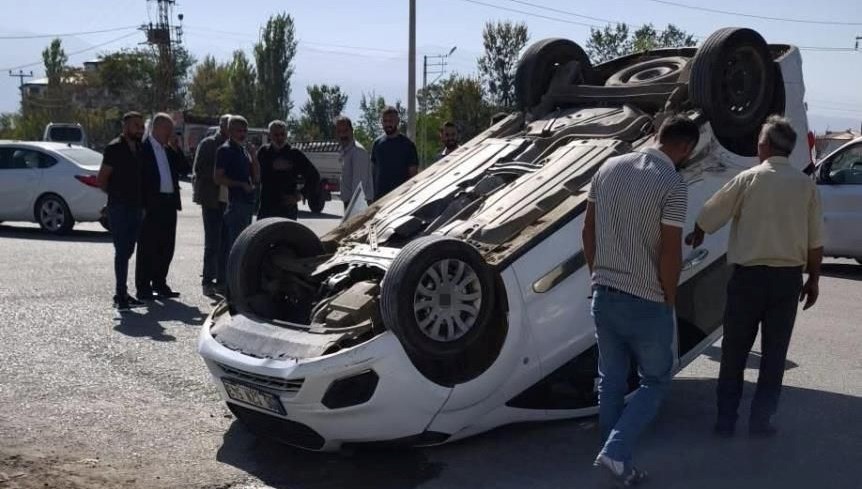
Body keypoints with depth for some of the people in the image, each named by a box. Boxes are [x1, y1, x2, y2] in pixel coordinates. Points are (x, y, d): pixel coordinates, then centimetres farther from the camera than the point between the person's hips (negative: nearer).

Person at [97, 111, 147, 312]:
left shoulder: (139, 149, 14)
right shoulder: (114, 148, -7)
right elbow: (102, 179, -7)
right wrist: (116, 195, -1)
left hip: (136, 207, 7)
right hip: (119, 207, -7)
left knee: (127, 251, 11)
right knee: (122, 251, -8)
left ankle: (121, 295, 19)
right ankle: (121, 296, -5)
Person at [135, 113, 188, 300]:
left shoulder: (169, 150, 16)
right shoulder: (143, 147, -5)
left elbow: (184, 170, 12)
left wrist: (177, 149, 1)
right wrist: (142, 203, -16)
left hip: (169, 203, 7)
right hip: (151, 204, -7)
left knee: (166, 247, 11)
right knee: (148, 247, -1)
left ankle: (159, 284, 22)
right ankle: (143, 288, 4)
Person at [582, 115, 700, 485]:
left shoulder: (609, 168, 4)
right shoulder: (673, 186, -16)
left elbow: (588, 229, 8)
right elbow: (670, 254, -16)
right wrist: (669, 299, -2)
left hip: (603, 295, 6)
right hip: (646, 302, -6)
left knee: (611, 382, 15)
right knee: (655, 381, 13)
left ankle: (617, 462, 22)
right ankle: (616, 452, 0)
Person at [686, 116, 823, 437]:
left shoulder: (748, 179, -5)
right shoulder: (805, 185, 1)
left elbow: (707, 217, 2)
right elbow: (815, 242, 2)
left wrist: (696, 237, 23)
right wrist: (813, 280, 13)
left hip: (749, 276, -2)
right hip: (787, 277, 2)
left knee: (734, 351, 9)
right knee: (774, 353, 11)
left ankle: (726, 420, 12)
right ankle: (761, 420, 13)